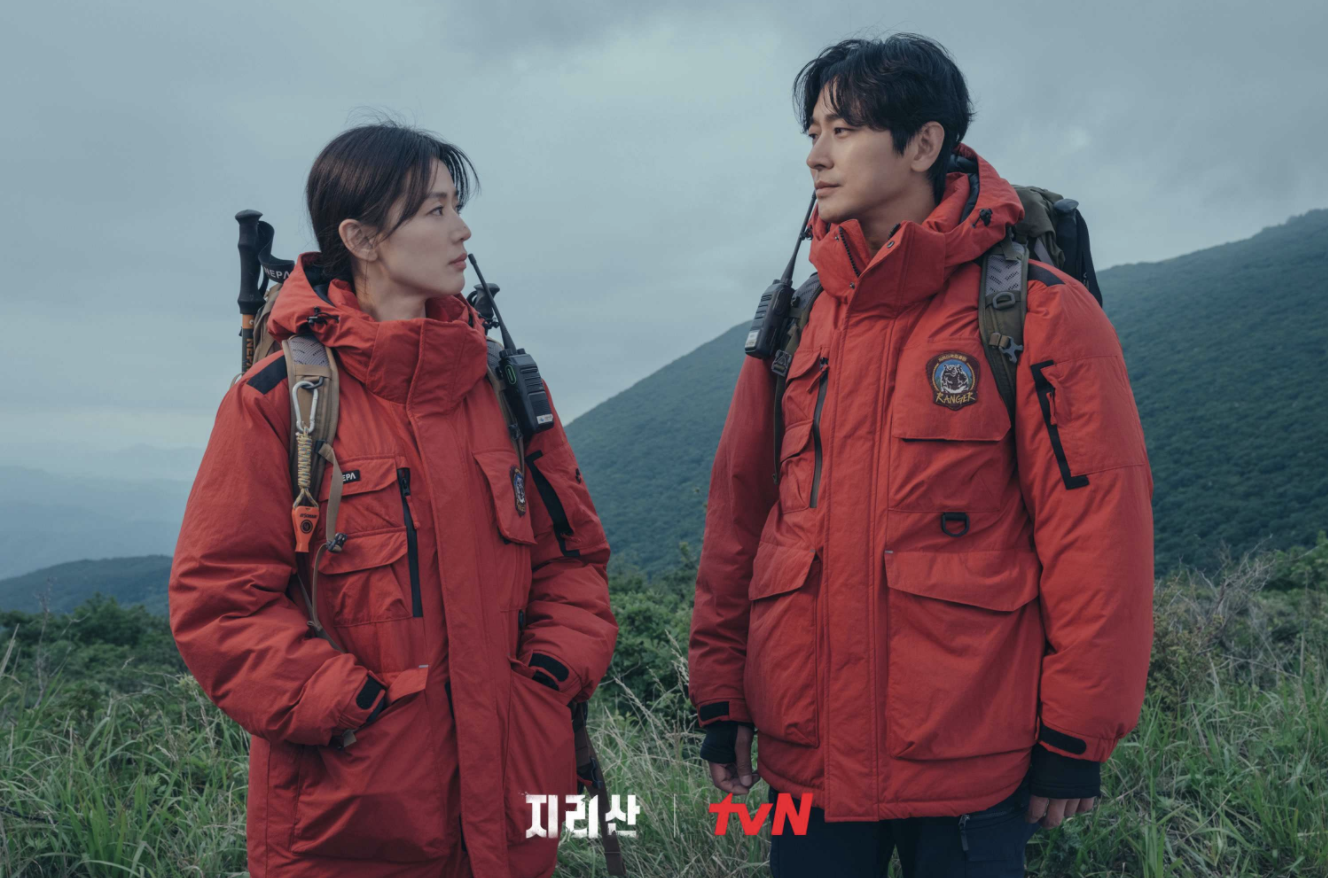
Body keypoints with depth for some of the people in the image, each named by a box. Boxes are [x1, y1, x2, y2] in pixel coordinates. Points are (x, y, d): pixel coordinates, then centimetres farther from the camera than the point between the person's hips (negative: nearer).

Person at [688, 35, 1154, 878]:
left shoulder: (1041, 315, -7)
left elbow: (1099, 532, -8)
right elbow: (738, 513, 7)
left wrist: (1075, 739, -6)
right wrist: (721, 696, 7)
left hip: (972, 766, -3)